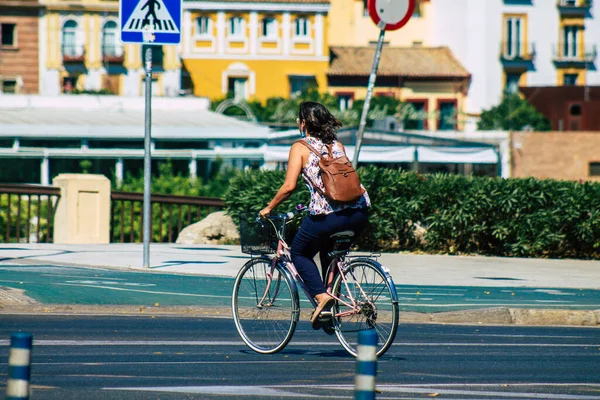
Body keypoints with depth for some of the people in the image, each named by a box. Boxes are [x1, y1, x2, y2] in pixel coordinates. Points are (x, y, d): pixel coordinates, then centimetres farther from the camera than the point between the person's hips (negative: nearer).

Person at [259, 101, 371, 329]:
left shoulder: (300, 147, 5)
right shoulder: (337, 145, 21)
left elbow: (289, 186, -4)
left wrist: (269, 208, 10)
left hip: (327, 214, -6)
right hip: (359, 213, 6)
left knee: (299, 253, 18)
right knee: (328, 249, 33)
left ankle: (321, 296, -2)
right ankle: (332, 292, 21)